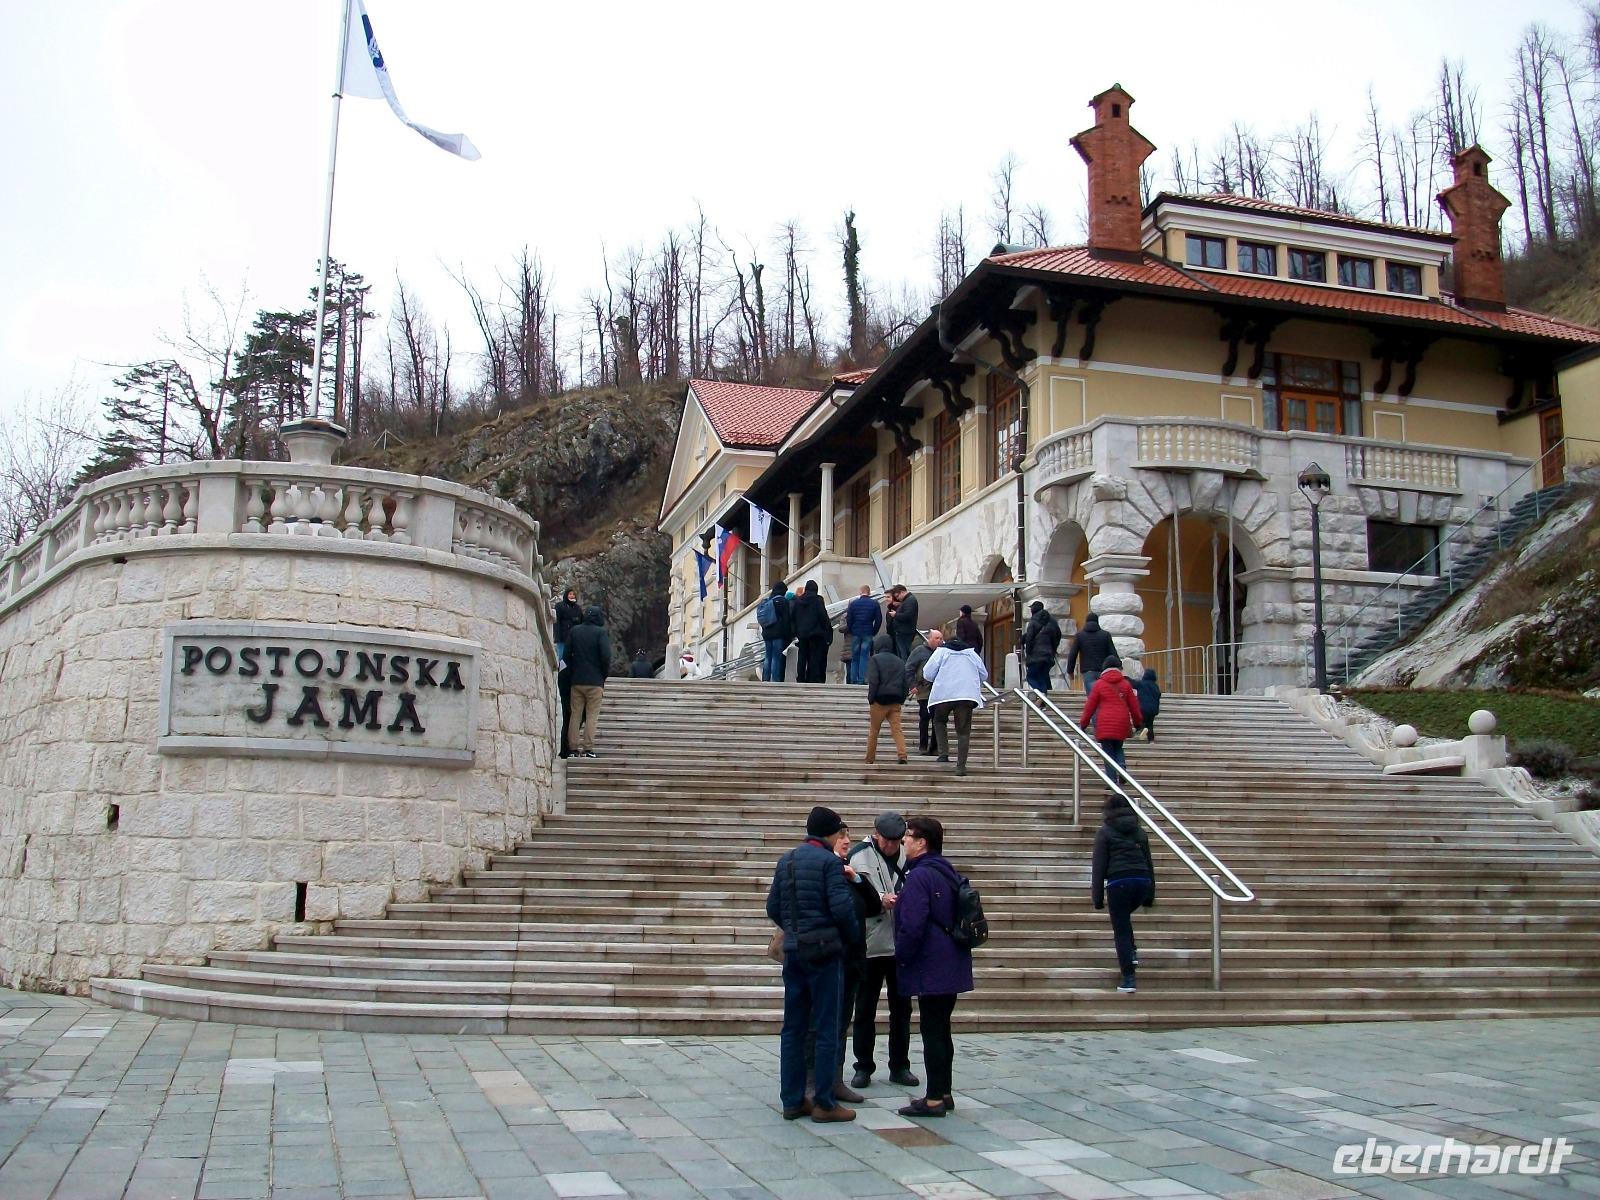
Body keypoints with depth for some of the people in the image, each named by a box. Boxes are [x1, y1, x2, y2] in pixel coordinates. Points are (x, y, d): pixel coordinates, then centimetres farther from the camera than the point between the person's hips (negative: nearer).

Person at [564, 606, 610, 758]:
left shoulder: (574, 631, 7)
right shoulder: (601, 632, -7)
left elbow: (567, 654, 8)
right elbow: (606, 656, -13)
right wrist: (604, 675, 1)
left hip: (576, 681, 4)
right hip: (595, 681, -4)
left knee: (575, 715, 8)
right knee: (592, 716, -1)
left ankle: (573, 748, 6)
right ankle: (588, 749, -6)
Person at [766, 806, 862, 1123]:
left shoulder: (786, 861, 11)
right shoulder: (829, 861, -10)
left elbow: (773, 907, 11)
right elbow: (842, 906, -18)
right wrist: (852, 936, -1)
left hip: (793, 951, 7)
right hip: (824, 952, -7)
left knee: (793, 1028, 10)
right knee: (827, 1029, 1)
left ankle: (792, 1100, 15)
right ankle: (824, 1102, 4)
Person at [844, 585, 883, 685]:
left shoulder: (853, 603, 1)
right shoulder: (874, 604, 0)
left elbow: (848, 619, 0)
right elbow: (878, 620, -1)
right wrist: (874, 632, 8)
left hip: (855, 633, 1)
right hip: (868, 634, -1)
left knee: (854, 657, 8)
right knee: (864, 656, 0)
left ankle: (853, 680, 7)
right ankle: (862, 680, -5)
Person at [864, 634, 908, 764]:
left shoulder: (875, 659, -4)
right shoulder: (900, 661, 13)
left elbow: (873, 681, -13)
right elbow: (905, 682, 12)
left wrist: (871, 699, -8)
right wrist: (902, 700, 14)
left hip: (880, 700, -4)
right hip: (896, 701, 4)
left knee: (873, 730, 7)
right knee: (897, 728, -1)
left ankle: (870, 759, 12)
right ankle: (902, 755, -17)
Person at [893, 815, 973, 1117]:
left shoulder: (919, 876, -17)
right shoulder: (949, 873, 13)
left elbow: (912, 925, -23)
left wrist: (901, 956, -10)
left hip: (930, 969, -9)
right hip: (952, 966, 9)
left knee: (932, 1032, -3)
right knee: (941, 1031, 16)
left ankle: (935, 1100, 1)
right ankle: (943, 1093, 22)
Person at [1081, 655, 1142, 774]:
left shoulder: (1099, 684, 0)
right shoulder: (1126, 684, 6)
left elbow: (1090, 706, 2)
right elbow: (1134, 706, 9)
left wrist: (1083, 723, 11)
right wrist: (1137, 723, 22)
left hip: (1105, 725, -3)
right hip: (1122, 724, 3)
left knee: (1108, 752, 4)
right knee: (1118, 748, 21)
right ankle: (1122, 767, -7)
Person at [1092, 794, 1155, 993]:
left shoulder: (1105, 833, 3)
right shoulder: (1139, 832, 15)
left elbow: (1099, 866, 0)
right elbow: (1149, 863, 17)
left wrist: (1098, 898, 2)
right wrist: (1150, 897, 21)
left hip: (1118, 882, -4)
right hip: (1142, 881, 4)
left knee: (1121, 930, 2)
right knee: (1124, 917, 32)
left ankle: (1128, 980, 0)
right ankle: (1131, 952, 19)